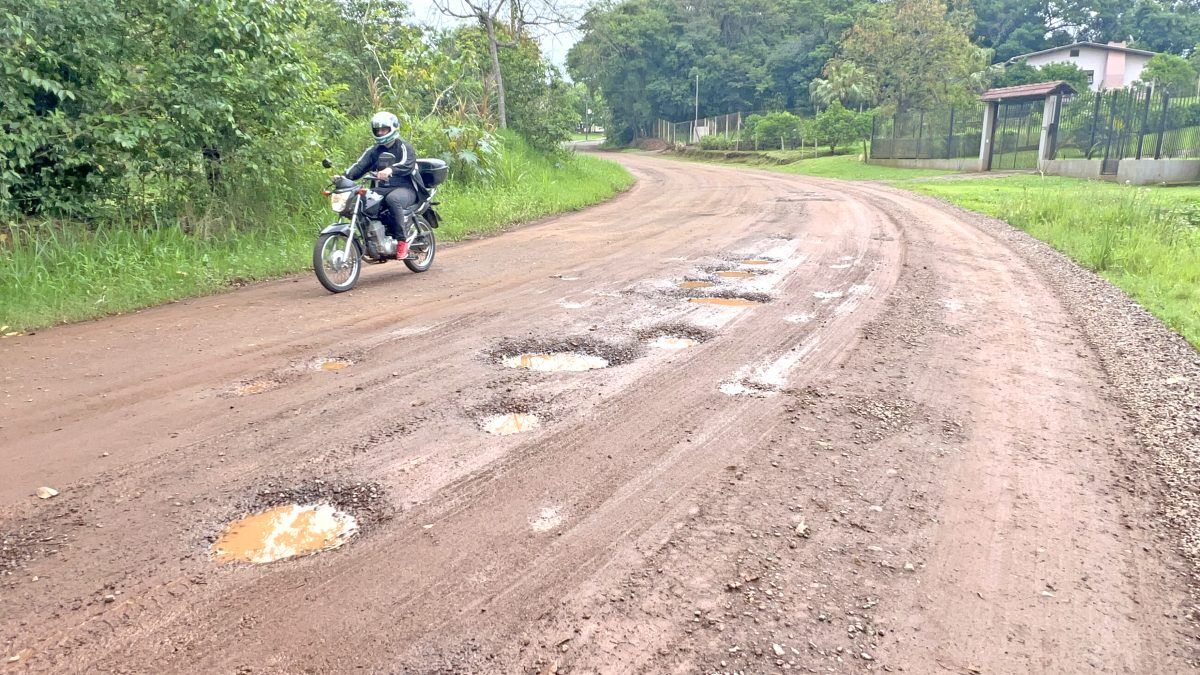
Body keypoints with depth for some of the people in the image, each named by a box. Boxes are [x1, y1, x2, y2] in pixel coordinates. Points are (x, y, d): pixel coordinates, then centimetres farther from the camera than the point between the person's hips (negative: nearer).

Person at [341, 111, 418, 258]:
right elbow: (360, 165, 5)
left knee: (392, 199, -40)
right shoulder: (374, 150, 18)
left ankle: (402, 240, -30)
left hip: (404, 188, -6)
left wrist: (390, 170, -41)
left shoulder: (403, 146, -1)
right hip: (381, 189, 6)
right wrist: (345, 176, -14)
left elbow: (407, 164, -22)